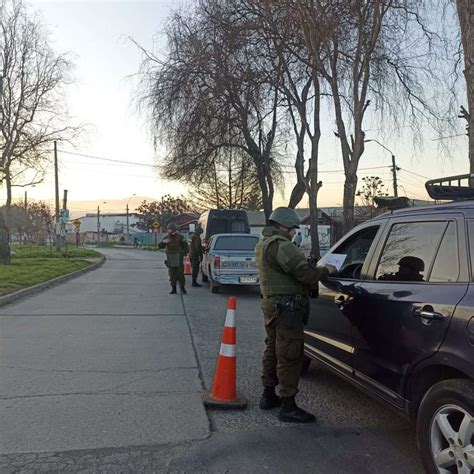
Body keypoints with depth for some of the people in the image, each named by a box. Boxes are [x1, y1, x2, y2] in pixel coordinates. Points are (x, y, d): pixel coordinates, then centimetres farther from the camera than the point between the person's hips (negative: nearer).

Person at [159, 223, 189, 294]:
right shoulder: (166, 238, 8)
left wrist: (184, 253, -12)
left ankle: (182, 288, 7)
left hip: (178, 258, -3)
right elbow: (160, 246, 7)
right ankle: (173, 289, 10)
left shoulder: (180, 237, -3)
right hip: (170, 258, 4)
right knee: (172, 274, 5)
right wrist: (163, 242, -13)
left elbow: (186, 246, 2)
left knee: (180, 273, -5)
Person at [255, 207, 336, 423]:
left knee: (273, 349, 19)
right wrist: (325, 270, -6)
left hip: (271, 304, 11)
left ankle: (268, 395, 31)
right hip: (287, 307, -11)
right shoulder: (281, 245, -18)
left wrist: (314, 270, 7)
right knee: (290, 356, -5)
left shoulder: (263, 244, 16)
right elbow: (304, 273, -23)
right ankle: (288, 407, 0)